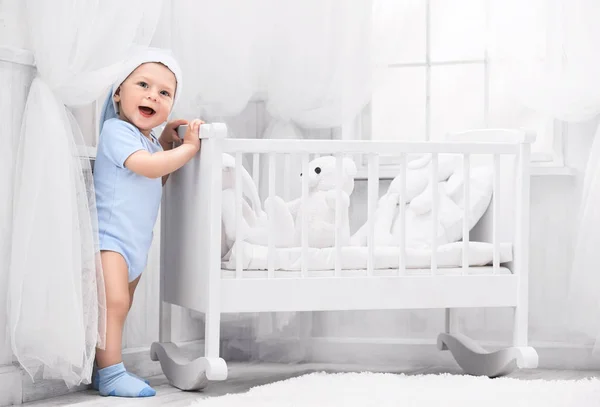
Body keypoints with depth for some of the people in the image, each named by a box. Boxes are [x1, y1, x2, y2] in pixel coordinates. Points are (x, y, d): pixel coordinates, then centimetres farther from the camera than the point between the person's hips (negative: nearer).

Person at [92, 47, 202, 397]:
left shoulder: (148, 140, 16)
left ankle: (99, 370, 21)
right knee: (114, 303, -21)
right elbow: (149, 167, -24)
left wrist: (166, 143, 14)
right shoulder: (117, 130, -13)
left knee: (119, 310, 13)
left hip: (136, 244, 10)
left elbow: (159, 181, 27)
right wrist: (189, 147, -15)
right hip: (109, 238, -10)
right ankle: (112, 374, -19)